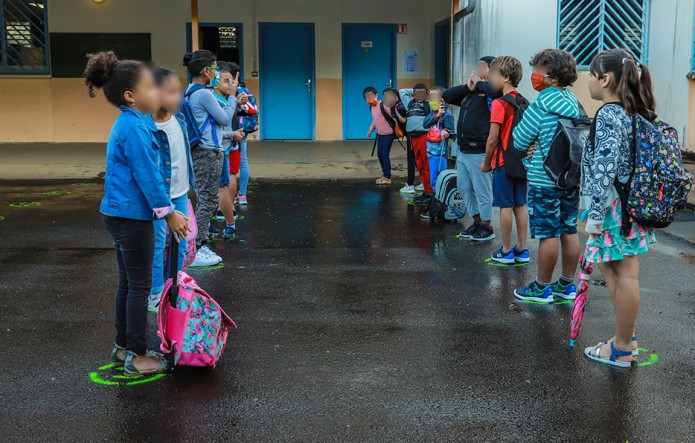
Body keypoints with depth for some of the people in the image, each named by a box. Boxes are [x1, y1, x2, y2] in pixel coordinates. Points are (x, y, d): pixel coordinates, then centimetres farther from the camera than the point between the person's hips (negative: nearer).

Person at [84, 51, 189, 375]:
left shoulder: (128, 124, 12)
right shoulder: (135, 128, -20)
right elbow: (147, 176, -21)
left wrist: (166, 209, 23)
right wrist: (169, 213, -14)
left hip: (120, 213, 10)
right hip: (132, 216, -10)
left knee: (128, 282, 18)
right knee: (139, 286, 0)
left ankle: (122, 347, 29)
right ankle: (137, 357, 9)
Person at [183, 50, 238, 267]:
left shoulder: (190, 92, 12)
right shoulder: (204, 94, -17)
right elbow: (225, 119, -10)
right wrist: (232, 94, -1)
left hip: (200, 152, 10)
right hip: (208, 153, -10)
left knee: (205, 201, 15)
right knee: (207, 202, -4)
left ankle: (200, 246, 20)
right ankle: (195, 251, -1)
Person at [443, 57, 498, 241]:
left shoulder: (489, 91, -10)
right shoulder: (468, 92, 14)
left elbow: (496, 90, -32)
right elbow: (447, 96, 15)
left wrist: (479, 83, -14)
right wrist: (467, 86, 1)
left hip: (479, 152, -9)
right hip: (463, 150, 9)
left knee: (482, 190, 1)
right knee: (464, 187, 16)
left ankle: (486, 227, 14)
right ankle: (477, 221, 29)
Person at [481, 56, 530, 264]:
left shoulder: (499, 103, -15)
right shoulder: (524, 102, 7)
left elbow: (493, 139, -17)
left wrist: (486, 163, -5)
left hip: (503, 162, -7)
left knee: (505, 206, 0)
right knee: (520, 205, 11)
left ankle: (506, 252, 8)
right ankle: (522, 249, 16)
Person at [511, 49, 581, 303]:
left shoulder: (540, 106, -15)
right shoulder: (573, 103, 8)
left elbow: (519, 141, -10)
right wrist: (540, 144, 2)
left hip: (545, 180, -7)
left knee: (547, 233, 0)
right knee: (569, 231, 12)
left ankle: (542, 288, 11)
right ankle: (567, 286, 22)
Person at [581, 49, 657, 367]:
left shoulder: (608, 115, -16)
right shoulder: (634, 114, 12)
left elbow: (605, 167, -22)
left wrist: (594, 214, -20)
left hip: (615, 207, -9)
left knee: (624, 274, -1)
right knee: (609, 265, 19)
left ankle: (622, 350, 10)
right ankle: (626, 336, 27)